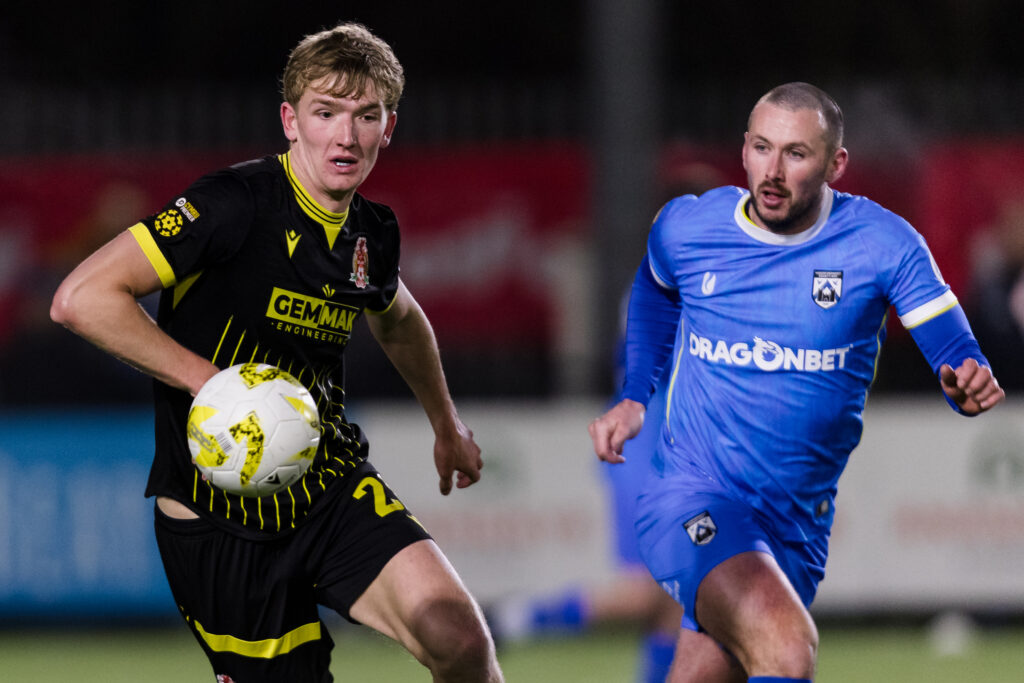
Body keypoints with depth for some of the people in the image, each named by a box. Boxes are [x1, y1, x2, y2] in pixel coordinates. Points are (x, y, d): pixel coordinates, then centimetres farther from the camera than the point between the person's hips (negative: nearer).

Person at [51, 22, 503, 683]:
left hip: (335, 489, 5)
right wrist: (206, 379, -24)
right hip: (219, 520, -4)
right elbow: (82, 298, -21)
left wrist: (447, 424, 40)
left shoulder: (372, 233, 5)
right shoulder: (234, 205, -17)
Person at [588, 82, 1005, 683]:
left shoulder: (880, 244, -6)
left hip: (798, 526, 3)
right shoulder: (684, 228, -2)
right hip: (692, 500, -3)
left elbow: (959, 359, -12)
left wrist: (969, 387, -35)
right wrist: (634, 397, 14)